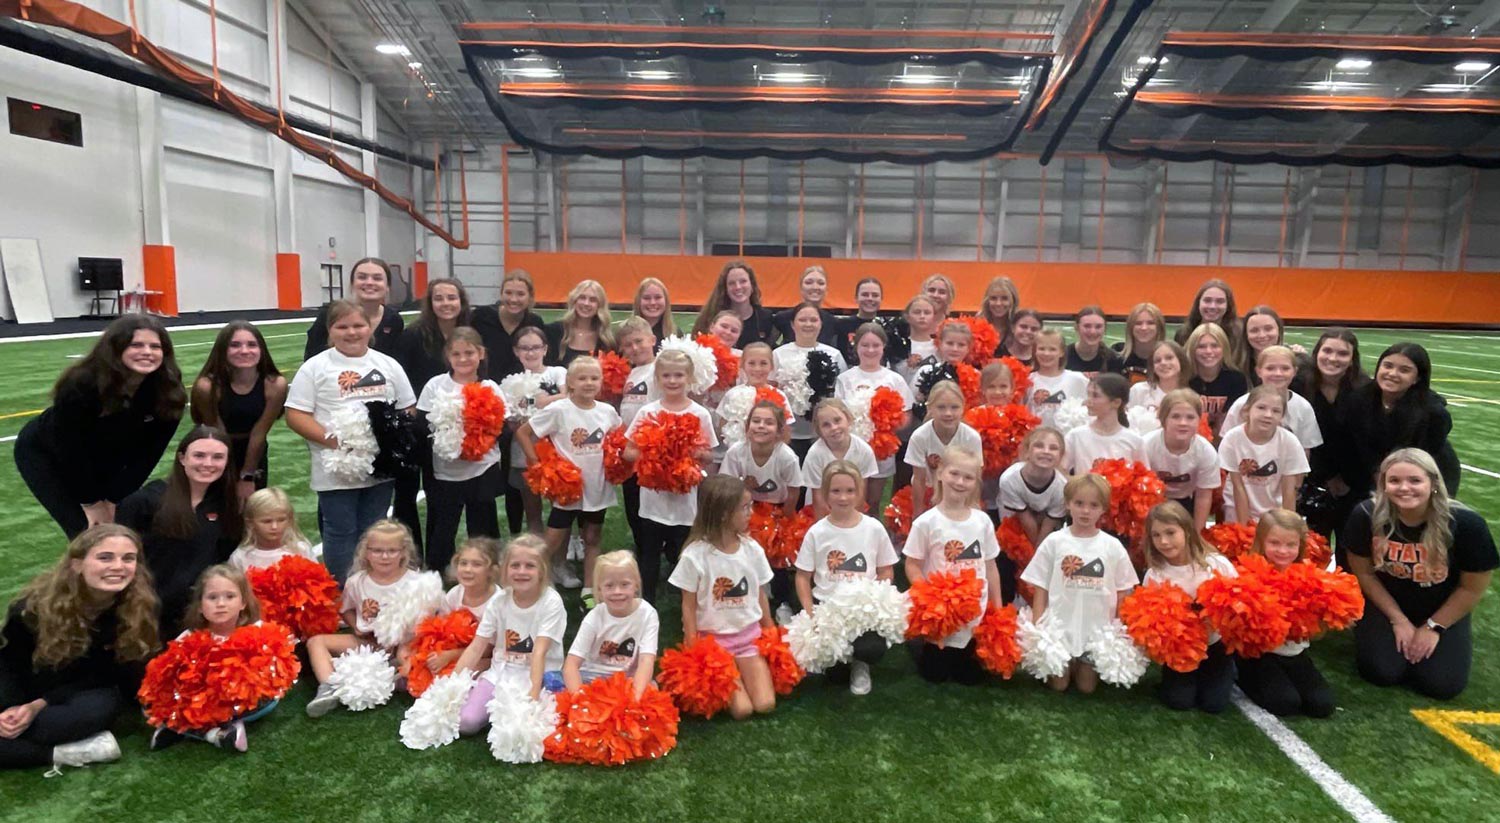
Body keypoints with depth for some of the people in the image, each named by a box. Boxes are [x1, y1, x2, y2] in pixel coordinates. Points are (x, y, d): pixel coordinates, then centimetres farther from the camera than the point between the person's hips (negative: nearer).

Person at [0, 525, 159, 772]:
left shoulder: (142, 607, -22)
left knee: (99, 708, -38)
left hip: (80, 695, -2)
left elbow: (105, 674, -14)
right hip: (26, 690, 2)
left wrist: (39, 705, -25)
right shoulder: (36, 604, -20)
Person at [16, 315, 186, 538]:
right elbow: (71, 451, -25)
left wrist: (115, 500, -16)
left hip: (104, 457, 4)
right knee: (88, 534, -13)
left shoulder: (168, 390, -24)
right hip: (46, 454, -4)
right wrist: (92, 503, -18)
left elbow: (148, 451, -16)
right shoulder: (81, 385, -34)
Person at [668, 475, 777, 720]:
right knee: (741, 709, -16)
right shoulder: (694, 555, -16)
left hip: (749, 635, 4)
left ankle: (741, 673, 16)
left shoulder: (752, 549, -4)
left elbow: (760, 597, 6)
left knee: (765, 704, -12)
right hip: (713, 638, -3)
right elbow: (689, 606, -8)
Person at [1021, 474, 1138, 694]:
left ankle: (1084, 667, 39)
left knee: (1087, 687, 9)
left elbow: (1122, 591, 3)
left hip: (1098, 630, 1)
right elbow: (1040, 588, -1)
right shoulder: (1054, 541, -5)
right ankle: (1065, 666, 35)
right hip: (1058, 628, -1)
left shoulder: (1112, 546, -4)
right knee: (1058, 684, 6)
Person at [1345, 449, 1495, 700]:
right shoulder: (1366, 516, -24)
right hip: (1386, 603, 0)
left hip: (1444, 611, 0)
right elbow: (1364, 573, -9)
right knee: (1382, 673, -16)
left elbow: (1473, 588, -11)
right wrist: (1398, 620, -7)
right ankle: (1397, 631, 16)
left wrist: (1433, 627, -7)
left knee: (1442, 685, -12)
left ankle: (1431, 631, 19)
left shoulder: (1466, 523, -25)